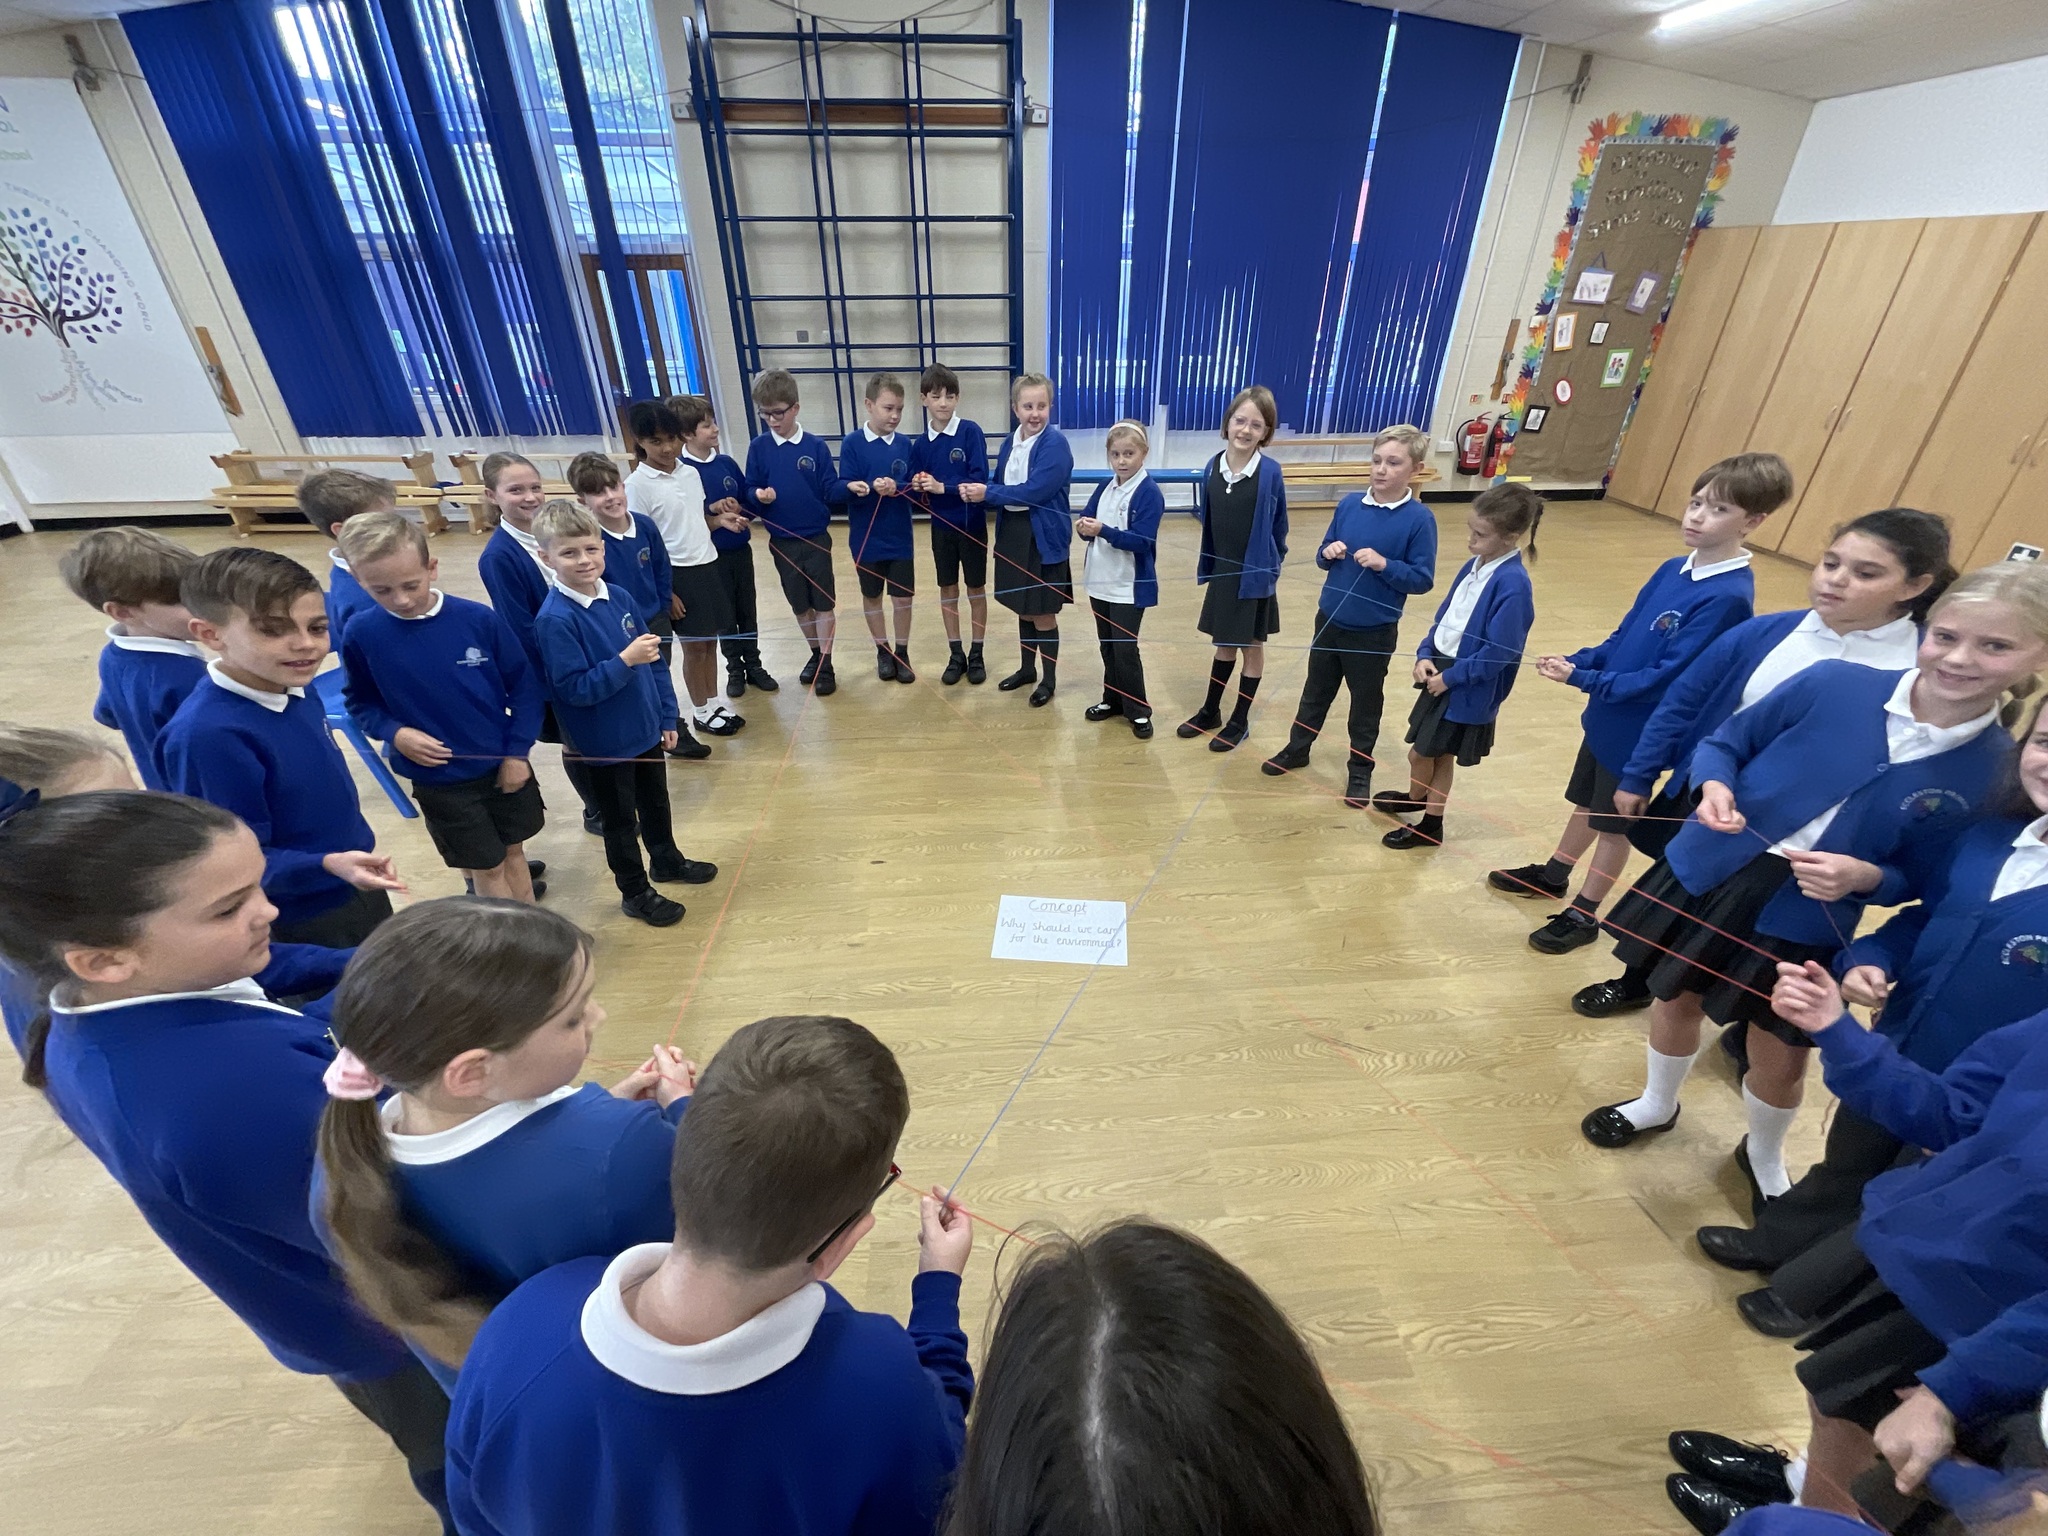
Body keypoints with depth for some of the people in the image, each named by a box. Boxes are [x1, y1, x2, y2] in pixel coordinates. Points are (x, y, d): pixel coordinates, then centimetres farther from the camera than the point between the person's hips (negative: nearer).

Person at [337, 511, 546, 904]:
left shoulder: (479, 619, -14)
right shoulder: (362, 635, -12)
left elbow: (523, 685, -5)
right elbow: (361, 703, 3)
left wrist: (518, 751, -6)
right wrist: (395, 734, -17)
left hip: (504, 762, 1)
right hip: (438, 778, -1)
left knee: (512, 851, 19)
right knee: (486, 867, 11)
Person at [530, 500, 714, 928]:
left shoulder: (618, 598, -2)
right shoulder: (555, 619, -21)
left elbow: (653, 660, 6)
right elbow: (574, 689, -23)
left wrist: (667, 715, 7)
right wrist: (625, 661, -32)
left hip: (645, 729, 6)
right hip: (604, 743, -6)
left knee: (656, 802, 24)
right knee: (619, 820, 12)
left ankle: (666, 860, 48)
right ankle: (635, 892, 30)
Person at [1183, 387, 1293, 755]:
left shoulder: (1270, 472, -15)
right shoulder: (1213, 466, -2)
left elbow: (1278, 527, -6)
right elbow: (1205, 517, 6)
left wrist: (1271, 566, -2)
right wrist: (1207, 565, 6)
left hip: (1256, 575, -4)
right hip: (1221, 573, 4)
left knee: (1252, 647, 10)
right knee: (1224, 644, 18)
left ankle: (1239, 721, 24)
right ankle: (1210, 711, 33)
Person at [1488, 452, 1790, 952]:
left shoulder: (1729, 597, -23)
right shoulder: (1672, 569, 0)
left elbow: (1666, 677, -25)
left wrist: (1581, 679, -26)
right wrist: (1577, 660, -8)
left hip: (1640, 734, -7)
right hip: (1606, 717, 7)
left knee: (1614, 824, 10)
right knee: (1587, 804, 23)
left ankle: (1584, 915, 27)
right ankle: (1553, 876, 43)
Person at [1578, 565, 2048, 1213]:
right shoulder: (1832, 683, -14)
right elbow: (1725, 742, -2)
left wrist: (1866, 878, -22)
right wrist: (1715, 788, -22)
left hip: (1804, 928, 0)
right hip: (1704, 876, 1)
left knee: (1780, 1058, 15)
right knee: (1676, 999, 20)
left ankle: (1763, 1155, 48)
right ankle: (1655, 1104, 49)